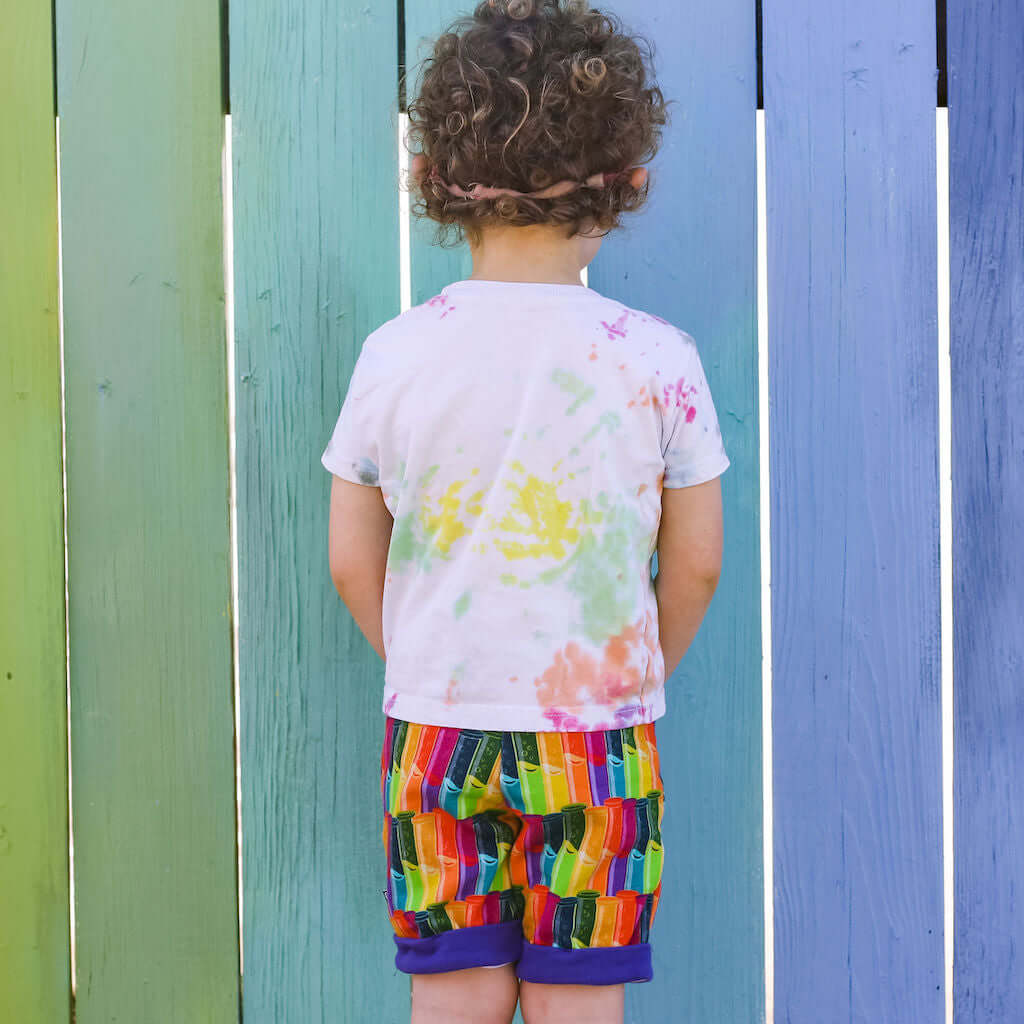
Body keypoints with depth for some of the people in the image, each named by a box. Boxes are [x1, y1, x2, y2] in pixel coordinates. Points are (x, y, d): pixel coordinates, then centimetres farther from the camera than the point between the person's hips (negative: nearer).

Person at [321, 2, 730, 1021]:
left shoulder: (393, 353, -6)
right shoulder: (657, 358, -9)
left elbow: (352, 560, 1)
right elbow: (695, 563, -1)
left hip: (434, 733, 1)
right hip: (599, 742, -1)